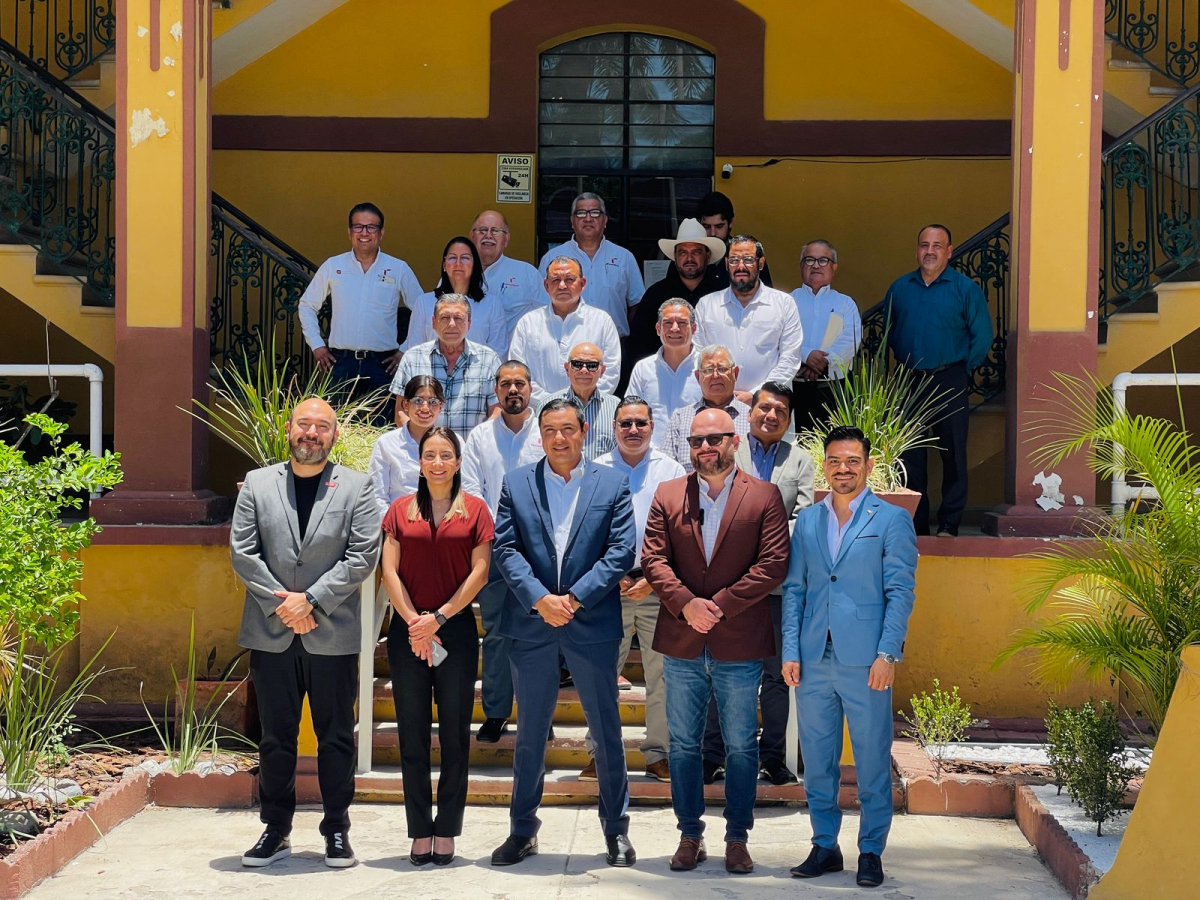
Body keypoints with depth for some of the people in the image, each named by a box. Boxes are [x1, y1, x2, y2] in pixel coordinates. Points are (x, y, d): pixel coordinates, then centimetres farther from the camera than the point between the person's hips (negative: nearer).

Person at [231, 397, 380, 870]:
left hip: (333, 634, -1)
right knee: (276, 738, 8)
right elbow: (242, 552, 2)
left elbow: (362, 557, -5)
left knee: (335, 738, 5)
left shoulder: (355, 487, 3)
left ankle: (337, 830, 14)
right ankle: (276, 830, 16)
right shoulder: (257, 484, 7)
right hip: (271, 633, 1)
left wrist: (311, 599, -12)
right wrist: (281, 603, -8)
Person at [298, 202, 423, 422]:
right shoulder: (333, 266, 7)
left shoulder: (399, 269, 4)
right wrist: (316, 345, 8)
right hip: (341, 362, 1)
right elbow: (307, 305, 17)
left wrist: (406, 351, 2)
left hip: (382, 363, -1)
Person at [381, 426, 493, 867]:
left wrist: (439, 618, -10)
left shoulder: (475, 509, 3)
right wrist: (415, 622, -9)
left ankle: (446, 831, 9)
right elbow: (390, 571, 1)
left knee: (455, 734, 2)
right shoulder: (401, 510, 7)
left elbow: (479, 572, -3)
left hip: (456, 629, -1)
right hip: (408, 631, 1)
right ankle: (419, 831, 9)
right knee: (413, 735, 4)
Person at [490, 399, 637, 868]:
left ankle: (616, 830, 15)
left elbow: (622, 551, -3)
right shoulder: (516, 483, 7)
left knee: (606, 728, 4)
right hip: (531, 624, 1)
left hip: (593, 623, -1)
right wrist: (540, 599, -13)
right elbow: (505, 549, 0)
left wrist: (575, 598, -13)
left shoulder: (612, 484, 4)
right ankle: (522, 830, 18)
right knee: (529, 732, 8)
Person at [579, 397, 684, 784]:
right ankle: (599, 752, 9)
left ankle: (659, 754, 10)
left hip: (659, 587, 0)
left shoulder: (671, 470, 7)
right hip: (608, 588, 0)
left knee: (662, 675, 1)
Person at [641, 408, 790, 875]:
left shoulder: (764, 496, -1)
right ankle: (690, 835, 18)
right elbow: (653, 558, 0)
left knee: (741, 746, 5)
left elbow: (774, 563, -8)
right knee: (683, 744, 8)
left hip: (740, 644, -2)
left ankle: (737, 838, 15)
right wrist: (685, 604, -16)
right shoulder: (667, 496, 7)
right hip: (681, 642, 2)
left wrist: (720, 604, -15)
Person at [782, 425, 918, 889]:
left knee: (873, 760, 1)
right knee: (817, 760, 9)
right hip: (814, 660, 4)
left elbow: (900, 592, -4)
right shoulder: (807, 520, 12)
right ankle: (824, 846, 20)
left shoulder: (892, 520, 0)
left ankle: (871, 852, 11)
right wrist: (790, 652, 3)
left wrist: (887, 654, -12)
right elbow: (794, 589, 12)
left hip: (865, 660, -4)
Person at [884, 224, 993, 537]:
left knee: (953, 453, -3)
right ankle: (915, 523, 14)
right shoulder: (899, 288, 9)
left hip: (949, 382, -3)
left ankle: (949, 525, 2)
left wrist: (963, 369, 0)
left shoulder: (965, 288, -1)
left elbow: (982, 336, 0)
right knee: (910, 455, 5)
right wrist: (904, 364, 13)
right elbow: (889, 332, 20)